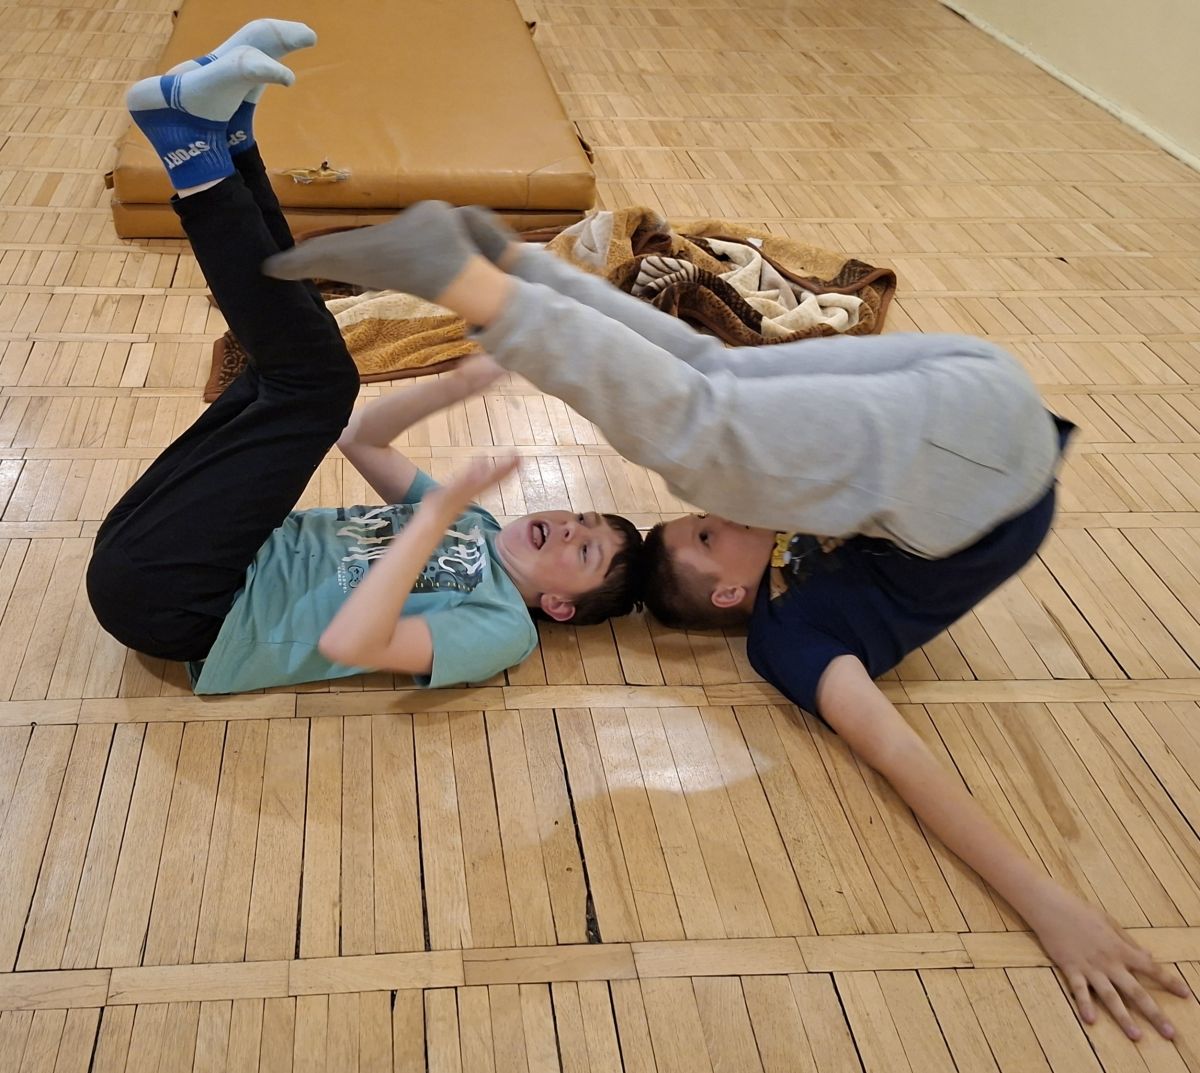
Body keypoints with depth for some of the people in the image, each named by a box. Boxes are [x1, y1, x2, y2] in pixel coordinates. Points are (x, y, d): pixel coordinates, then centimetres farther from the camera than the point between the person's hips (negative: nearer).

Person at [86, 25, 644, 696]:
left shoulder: (502, 627, -11)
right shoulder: (469, 524, 15)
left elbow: (349, 644, -28)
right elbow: (362, 437, 21)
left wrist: (436, 515, -25)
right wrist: (465, 383, 8)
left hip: (162, 593, -7)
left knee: (317, 380, -19)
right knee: (302, 363, 7)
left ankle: (198, 152, -13)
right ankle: (222, 133, -6)